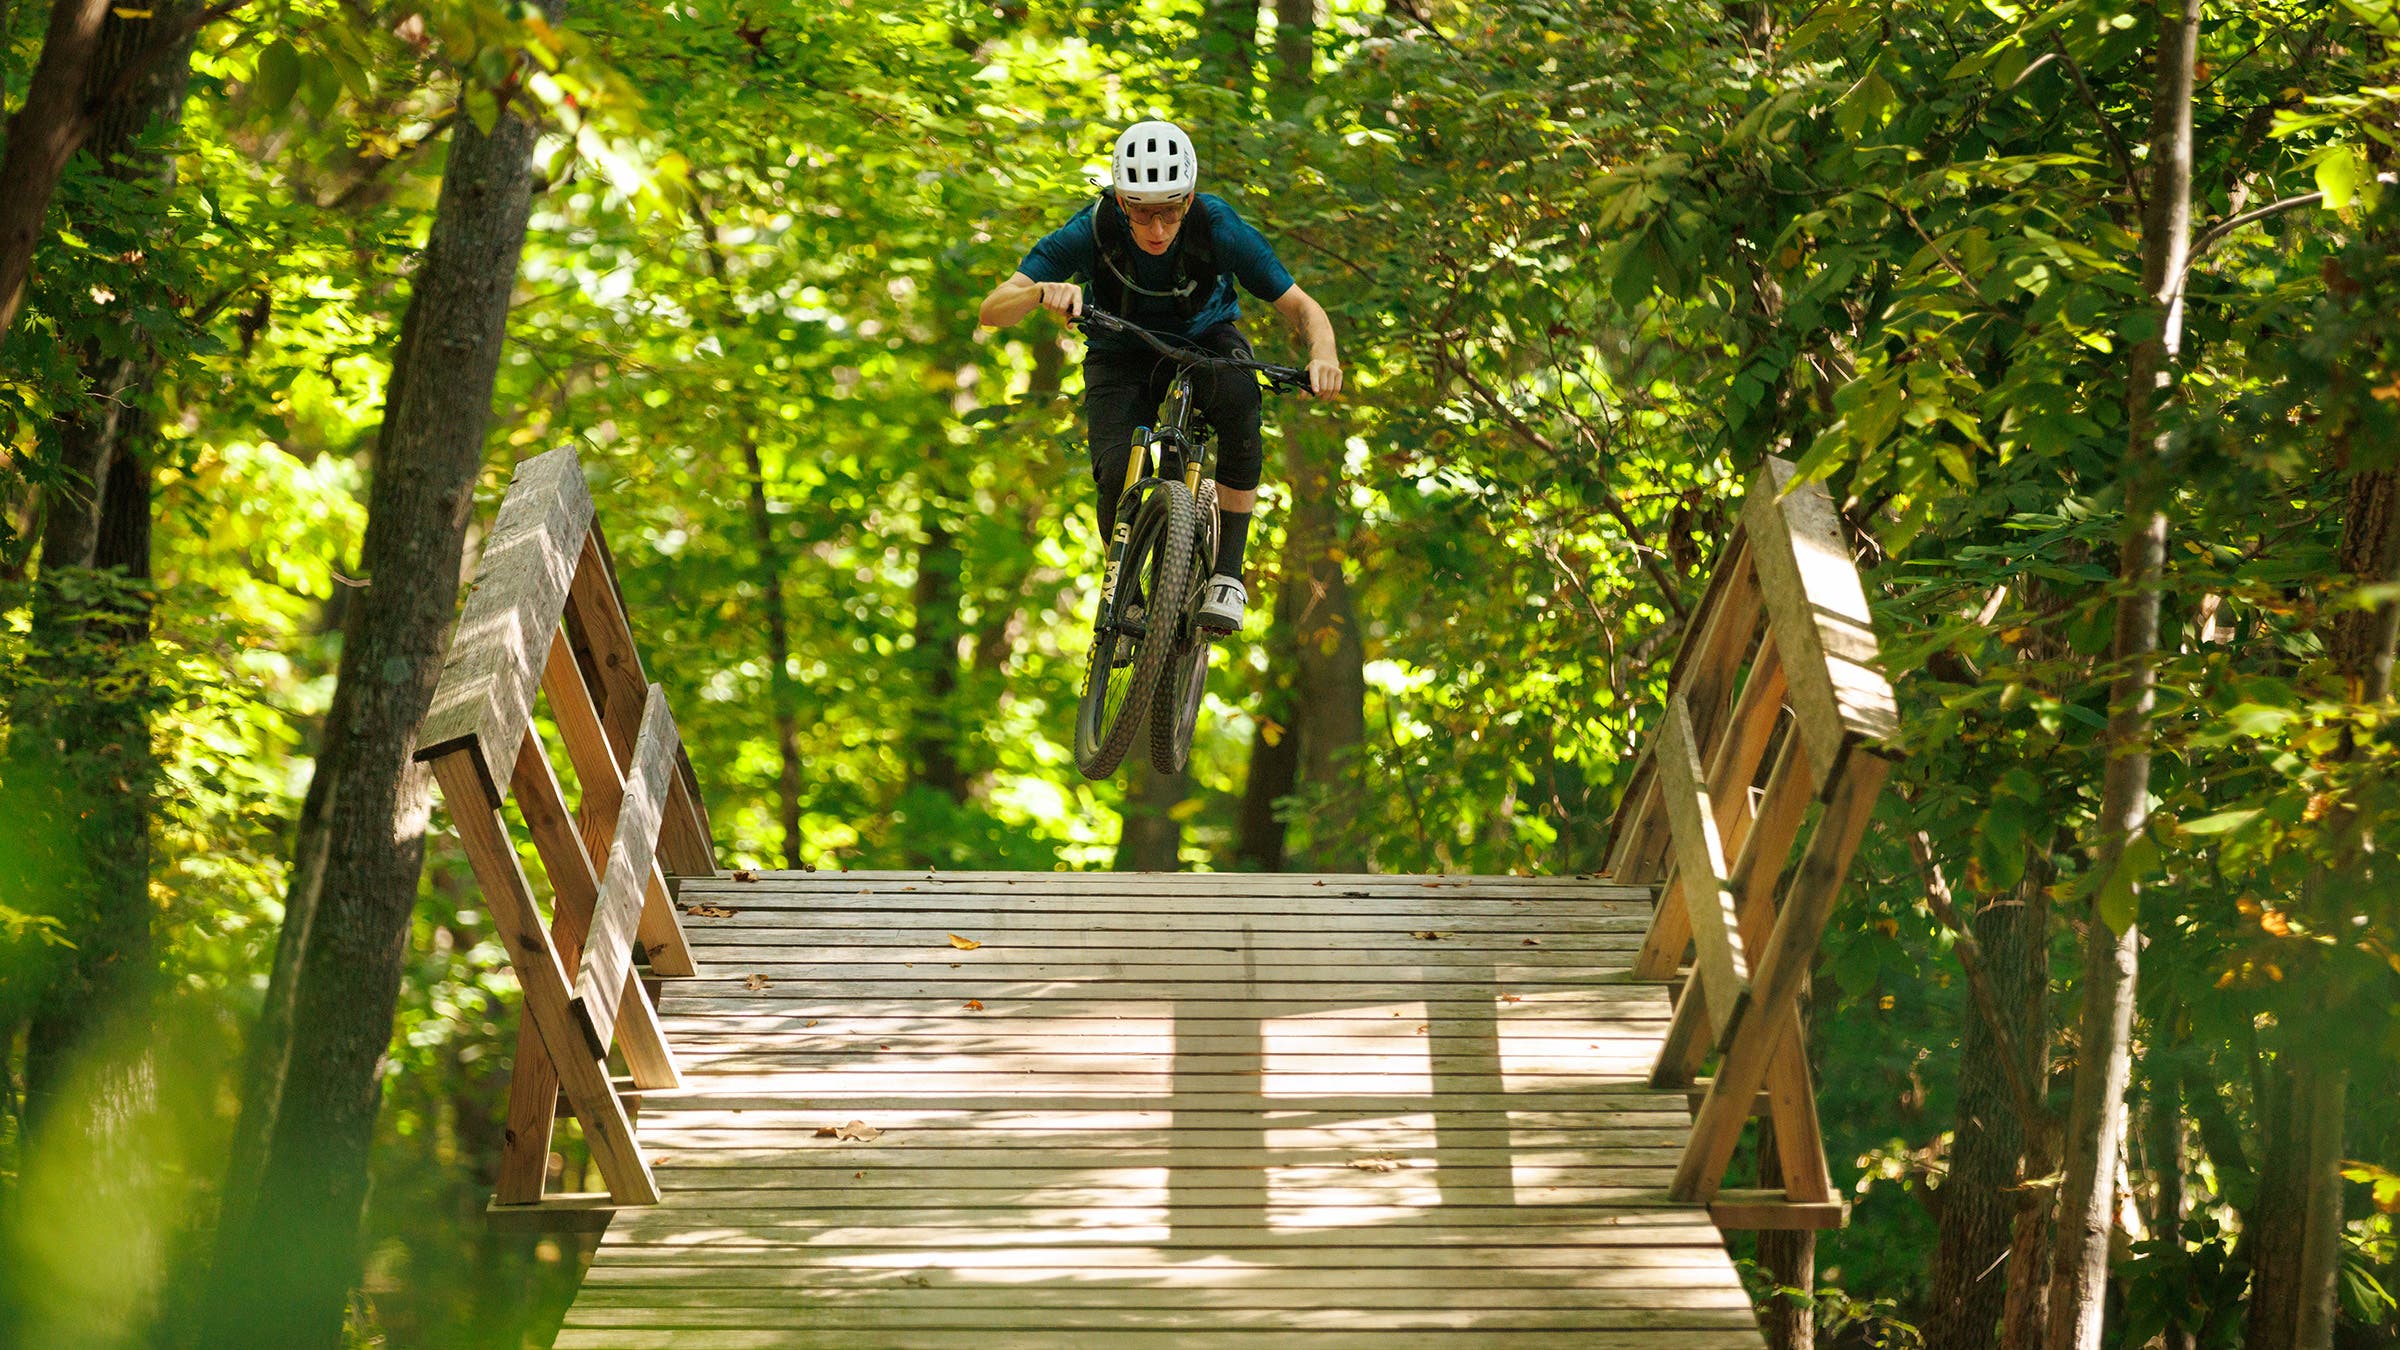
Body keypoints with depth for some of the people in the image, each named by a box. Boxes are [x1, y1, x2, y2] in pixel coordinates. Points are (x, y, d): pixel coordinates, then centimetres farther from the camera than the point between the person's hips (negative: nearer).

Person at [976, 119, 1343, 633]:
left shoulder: (1219, 229, -28)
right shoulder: (1092, 231, -28)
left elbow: (1302, 307, -20)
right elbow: (992, 310, -30)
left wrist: (1323, 355, -42)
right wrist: (1044, 291, -52)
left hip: (1205, 338, 0)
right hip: (1122, 353, 0)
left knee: (1238, 398, -35)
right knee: (1118, 475, -25)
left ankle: (1228, 572, -25)